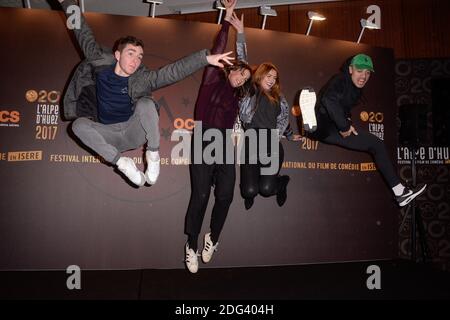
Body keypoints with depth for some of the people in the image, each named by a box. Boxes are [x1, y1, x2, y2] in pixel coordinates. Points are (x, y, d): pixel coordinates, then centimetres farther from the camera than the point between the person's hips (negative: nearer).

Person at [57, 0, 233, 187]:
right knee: (79, 124, -26)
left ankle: (153, 154, -16)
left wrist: (206, 58, -34)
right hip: (108, 135, 2)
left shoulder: (142, 79, -14)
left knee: (146, 103, -29)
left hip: (134, 131, -2)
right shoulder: (101, 63, -6)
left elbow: (175, 71, -24)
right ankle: (122, 162, -30)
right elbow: (84, 35, 2)